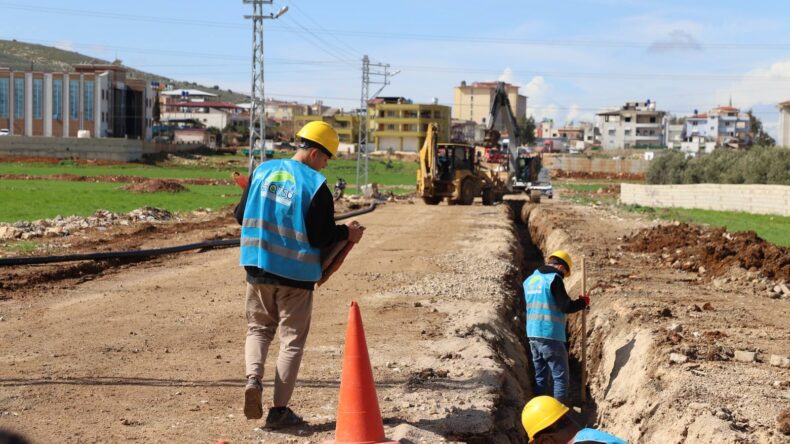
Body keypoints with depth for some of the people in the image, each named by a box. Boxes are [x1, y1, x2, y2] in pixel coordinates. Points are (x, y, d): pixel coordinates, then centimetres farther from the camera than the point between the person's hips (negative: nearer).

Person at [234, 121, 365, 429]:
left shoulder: (263, 171, 2)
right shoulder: (316, 186, -14)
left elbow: (240, 215, 9)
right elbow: (321, 237, -16)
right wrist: (347, 233, 2)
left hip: (258, 268, 4)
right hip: (296, 275, -4)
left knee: (259, 328, 22)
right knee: (292, 340, 8)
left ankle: (253, 378, -4)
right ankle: (279, 409, 10)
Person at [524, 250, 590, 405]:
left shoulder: (530, 280, 14)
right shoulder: (554, 279, -11)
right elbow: (566, 307, -13)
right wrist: (583, 302, 3)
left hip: (533, 335, 8)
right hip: (550, 337, -8)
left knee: (540, 376, 15)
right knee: (561, 377, 1)